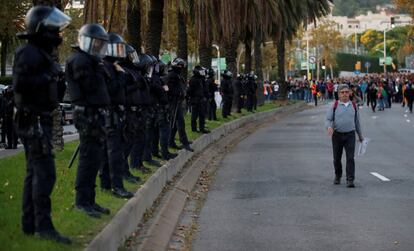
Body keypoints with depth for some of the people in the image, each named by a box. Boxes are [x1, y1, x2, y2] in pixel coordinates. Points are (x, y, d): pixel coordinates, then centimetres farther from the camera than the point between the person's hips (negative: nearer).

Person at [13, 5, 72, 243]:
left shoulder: (41, 53, 17)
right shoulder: (29, 53, -14)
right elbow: (20, 83, -25)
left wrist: (58, 83, 9)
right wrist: (48, 77, -22)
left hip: (40, 120, 11)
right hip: (34, 121, -11)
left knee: (35, 172, 12)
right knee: (45, 172, -14)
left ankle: (30, 224, 17)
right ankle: (43, 225, -16)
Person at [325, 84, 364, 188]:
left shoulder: (353, 106, 7)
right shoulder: (334, 106, 0)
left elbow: (357, 121, 16)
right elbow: (328, 119, -3)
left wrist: (360, 135, 21)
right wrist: (329, 127, -25)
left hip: (350, 134, 0)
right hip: (337, 135, 0)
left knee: (350, 158, -11)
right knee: (337, 158, 11)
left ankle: (350, 180, -12)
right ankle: (337, 176, 33)